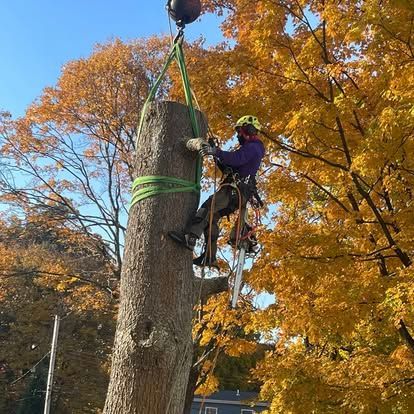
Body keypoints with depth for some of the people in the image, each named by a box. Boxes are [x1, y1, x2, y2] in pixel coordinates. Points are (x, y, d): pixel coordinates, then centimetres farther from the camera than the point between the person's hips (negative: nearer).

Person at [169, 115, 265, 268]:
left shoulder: (252, 147, -3)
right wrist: (216, 154, 18)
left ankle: (190, 237, -44)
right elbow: (228, 168, 30)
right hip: (235, 192, 10)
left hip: (235, 190, -10)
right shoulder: (248, 149, 31)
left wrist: (216, 151, -39)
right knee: (211, 218, 7)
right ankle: (210, 257, 6)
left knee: (208, 207, -28)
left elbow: (235, 159, -26)